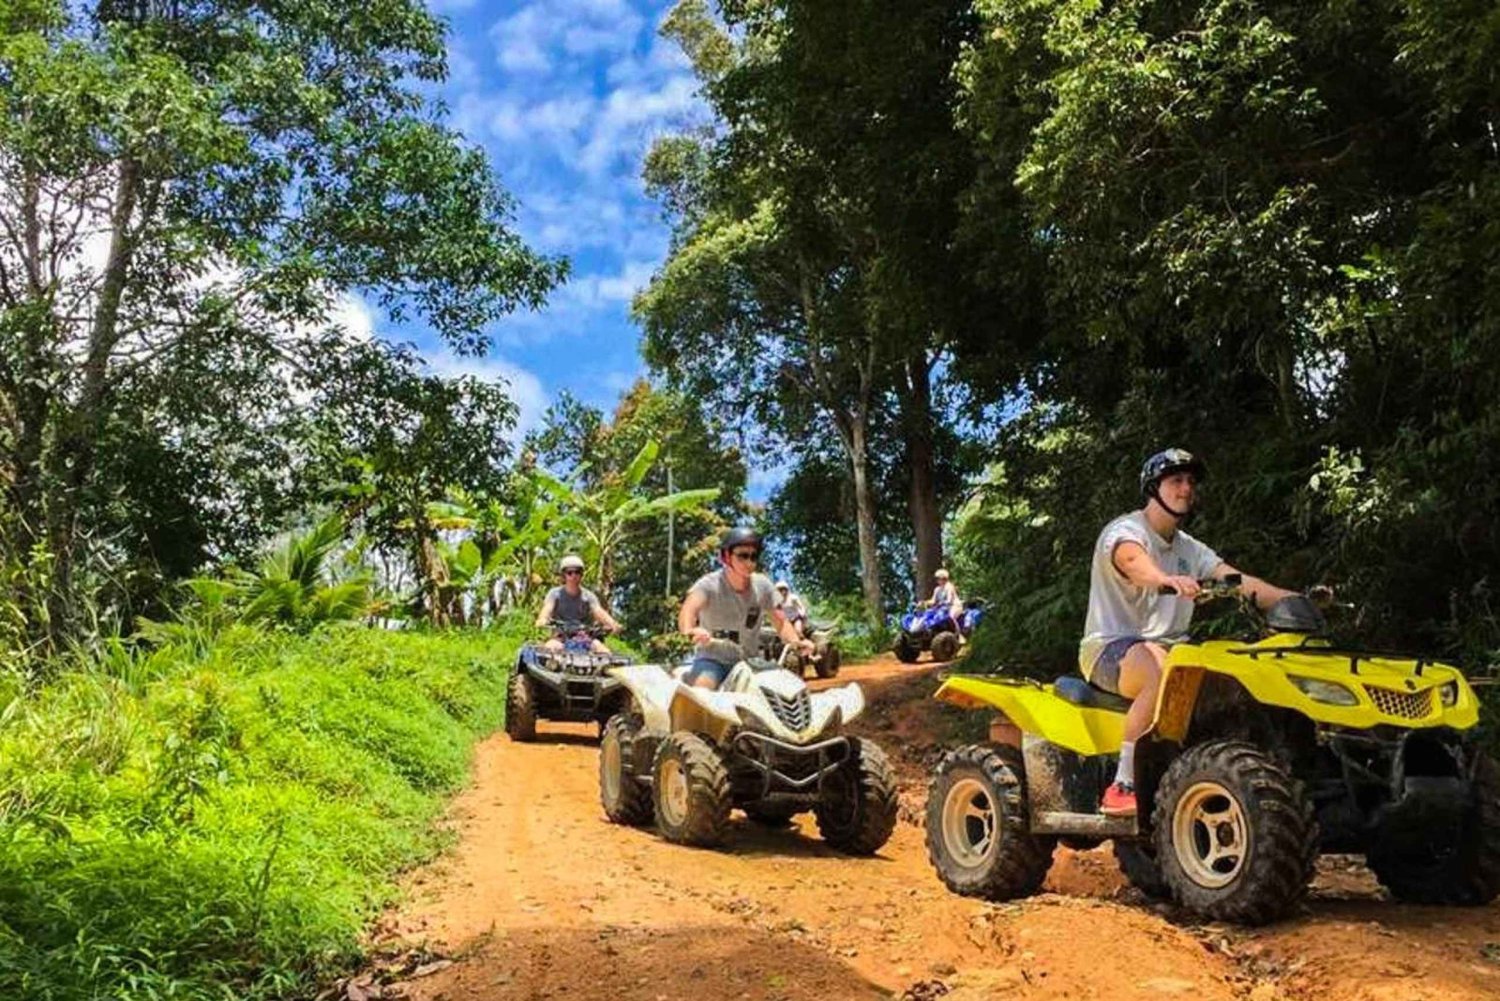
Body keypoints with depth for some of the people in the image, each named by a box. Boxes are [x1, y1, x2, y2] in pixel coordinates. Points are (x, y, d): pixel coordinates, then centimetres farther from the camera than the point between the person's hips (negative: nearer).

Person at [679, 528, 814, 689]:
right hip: (713, 659, -4)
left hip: (749, 660, 4)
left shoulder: (762, 586, -3)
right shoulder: (709, 584, -16)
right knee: (701, 691, -33)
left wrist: (796, 641, -20)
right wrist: (689, 630, -59)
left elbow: (780, 622, 3)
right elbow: (688, 609, -35)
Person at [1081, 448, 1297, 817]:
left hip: (1167, 647, 7)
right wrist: (1167, 580, -51)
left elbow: (1239, 582, 6)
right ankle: (1122, 787, -33)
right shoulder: (1124, 531, -4)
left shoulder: (1191, 550, 19)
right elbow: (1132, 561, -28)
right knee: (1162, 672, -38)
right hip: (1110, 645, -7)